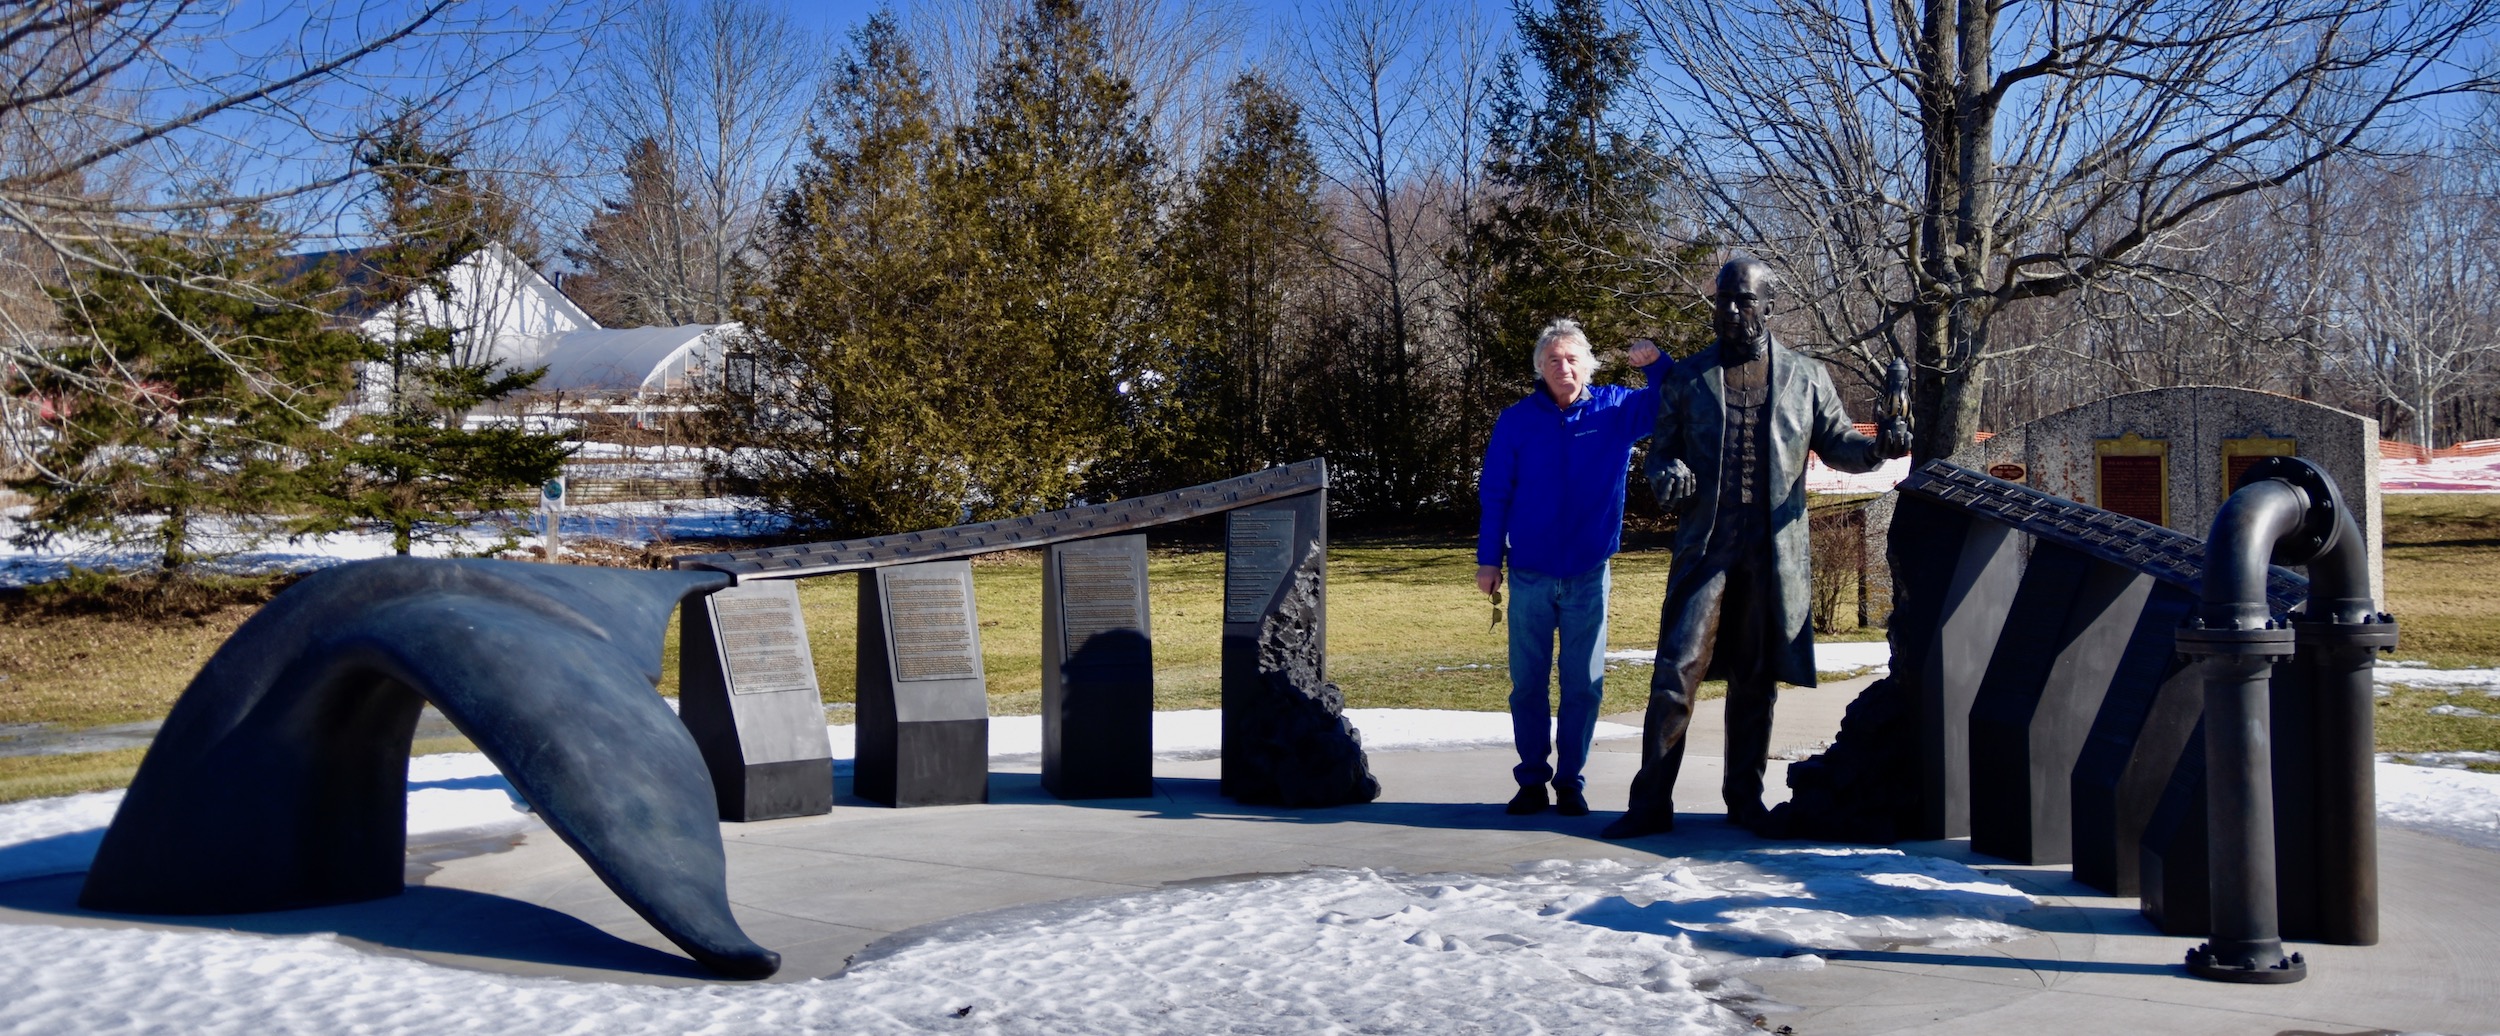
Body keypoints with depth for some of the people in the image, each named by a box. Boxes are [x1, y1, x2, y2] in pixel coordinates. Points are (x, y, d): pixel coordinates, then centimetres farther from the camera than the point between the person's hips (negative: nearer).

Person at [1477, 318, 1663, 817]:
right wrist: (1488, 560, 0)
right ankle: (1532, 779, 16)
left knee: (1584, 683, 4)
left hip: (1589, 575, 0)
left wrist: (1654, 363, -18)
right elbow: (1494, 494, 2)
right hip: (1531, 575, 0)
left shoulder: (1617, 410, 1)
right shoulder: (1516, 420, -1)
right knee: (1527, 682, 5)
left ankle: (1570, 780, 16)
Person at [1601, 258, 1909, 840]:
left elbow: (1836, 443, 12)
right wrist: (1667, 475, -12)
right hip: (1706, 547, -1)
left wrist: (1877, 447, -9)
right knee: (1675, 673, -9)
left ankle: (1745, 797, 21)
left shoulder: (1805, 377, 11)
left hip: (1775, 553, 1)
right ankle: (1651, 803, -4)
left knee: (1756, 680, 9)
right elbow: (1661, 451, 12)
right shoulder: (1686, 378, 10)